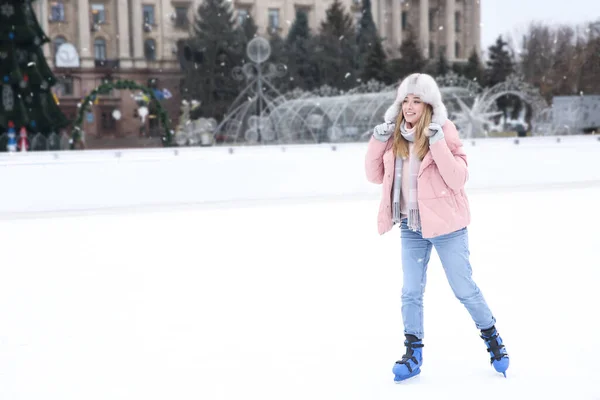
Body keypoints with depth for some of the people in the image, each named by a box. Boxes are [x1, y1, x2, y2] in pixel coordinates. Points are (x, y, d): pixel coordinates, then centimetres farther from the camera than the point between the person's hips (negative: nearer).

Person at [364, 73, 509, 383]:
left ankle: (491, 338, 29)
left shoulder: (444, 133, -11)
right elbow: (376, 176, 8)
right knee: (411, 292, 9)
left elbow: (458, 178, -18)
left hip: (446, 225, -4)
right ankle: (413, 353, 22)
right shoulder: (395, 135, 2)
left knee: (464, 289, 6)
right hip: (410, 227, 4)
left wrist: (437, 143, -26)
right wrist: (377, 142, -6)